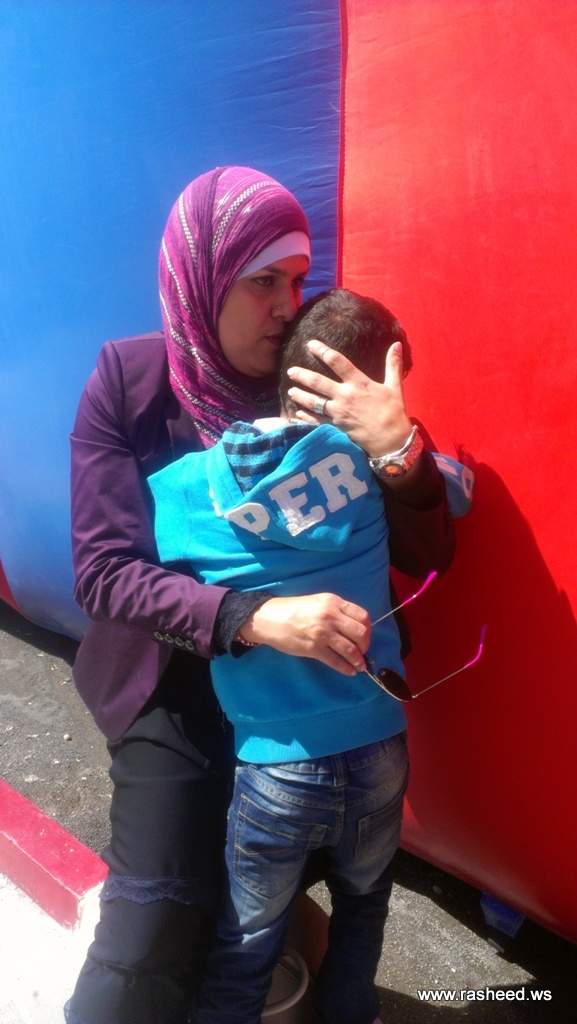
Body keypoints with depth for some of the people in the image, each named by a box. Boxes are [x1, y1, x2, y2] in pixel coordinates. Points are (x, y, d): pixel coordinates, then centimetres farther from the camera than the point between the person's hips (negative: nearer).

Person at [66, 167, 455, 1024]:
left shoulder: (323, 386, -11)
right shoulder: (128, 380, -14)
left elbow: (427, 557, -11)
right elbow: (104, 570, -19)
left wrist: (401, 451, -31)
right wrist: (253, 616, -34)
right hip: (175, 688, -2)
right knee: (157, 925, 0)